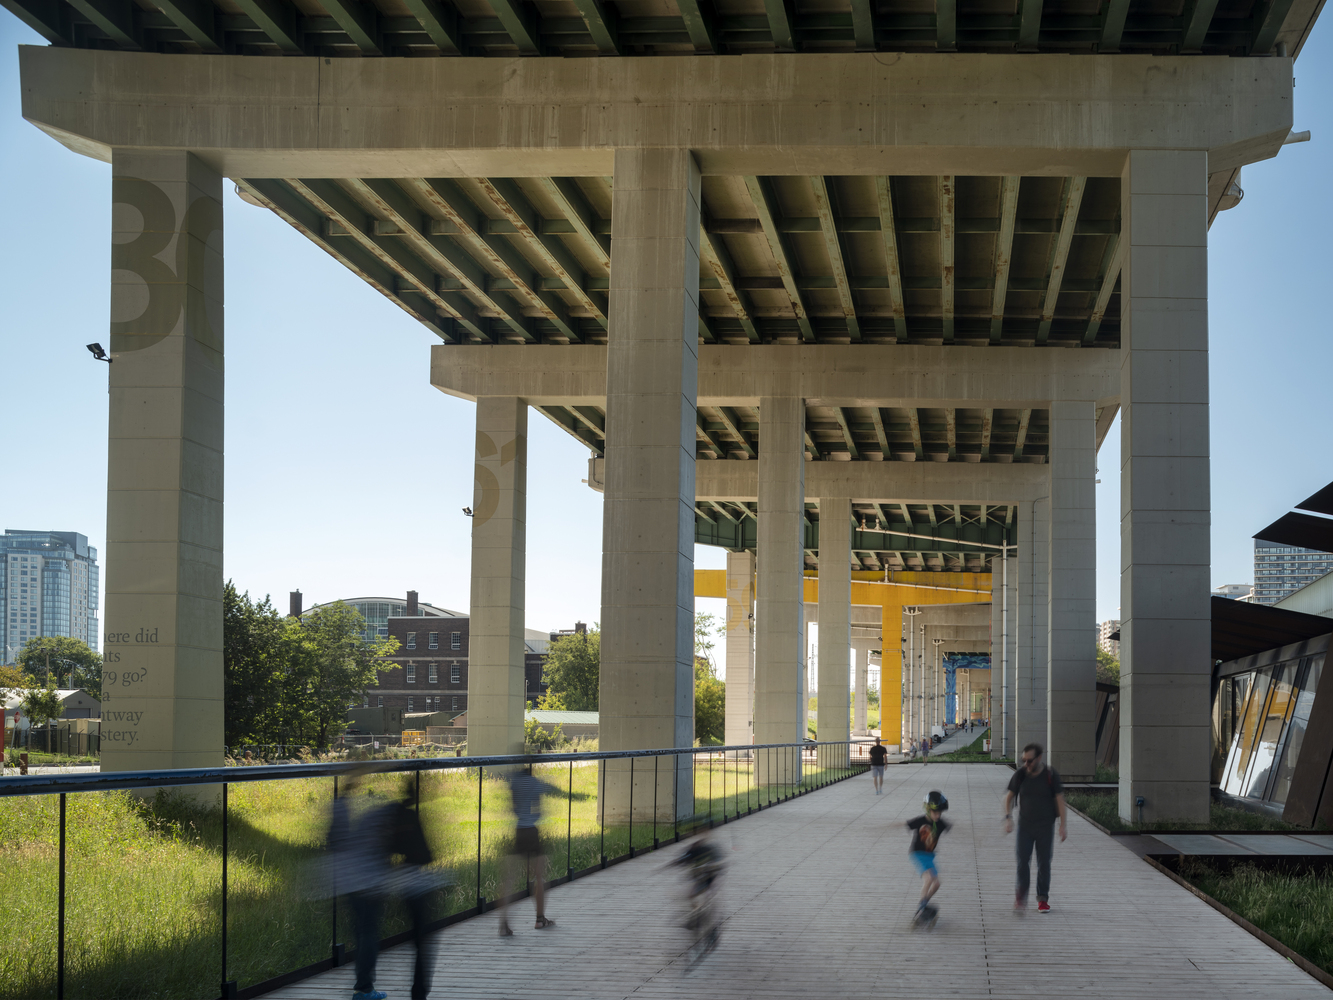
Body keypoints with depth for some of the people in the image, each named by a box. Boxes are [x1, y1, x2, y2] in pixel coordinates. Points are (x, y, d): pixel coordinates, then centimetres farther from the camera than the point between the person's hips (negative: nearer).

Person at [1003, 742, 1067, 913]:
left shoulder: (1050, 775, -8)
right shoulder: (1020, 775, -2)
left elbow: (1060, 800, -4)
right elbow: (1010, 796, 9)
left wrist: (1063, 824, -7)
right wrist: (1008, 817, -2)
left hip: (1045, 826, -1)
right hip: (1025, 825, 1)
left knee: (1044, 863, 3)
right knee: (1023, 861, -8)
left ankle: (1043, 899, 15)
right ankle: (1021, 897, -1)